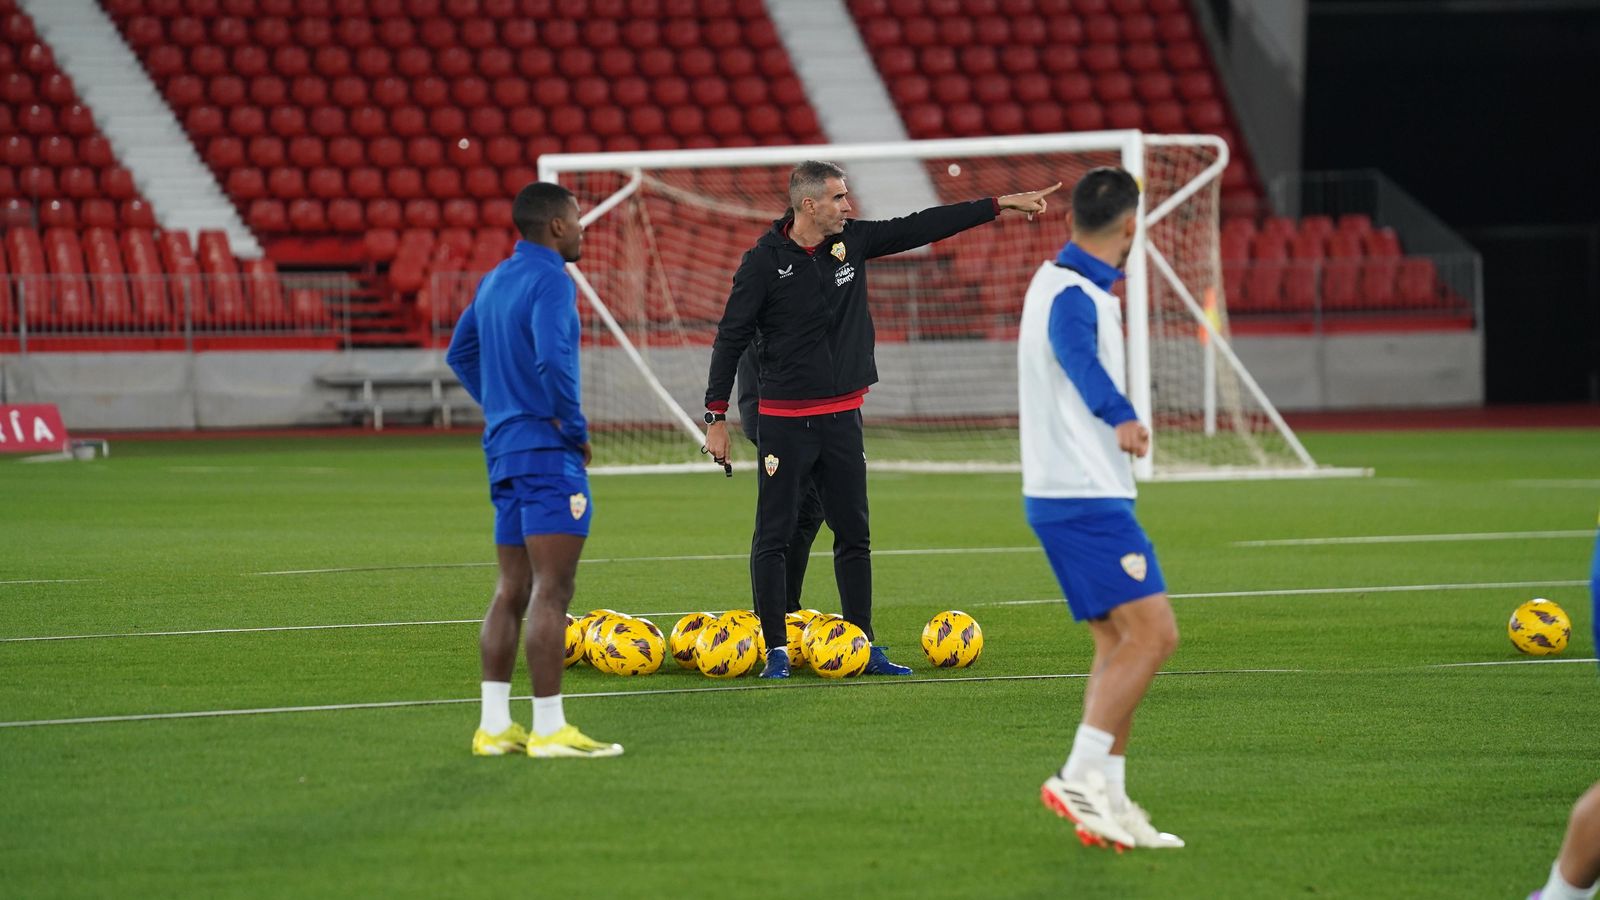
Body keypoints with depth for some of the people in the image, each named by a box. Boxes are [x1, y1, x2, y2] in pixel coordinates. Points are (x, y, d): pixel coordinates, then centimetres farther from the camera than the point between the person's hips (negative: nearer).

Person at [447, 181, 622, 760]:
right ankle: (549, 729, -11)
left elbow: (460, 354, 25)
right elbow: (552, 359, -26)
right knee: (552, 590, -9)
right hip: (547, 452, -9)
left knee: (512, 592, 11)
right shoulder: (550, 280, -13)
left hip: (503, 450, 9)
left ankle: (495, 725, 10)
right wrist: (575, 429, -14)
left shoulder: (494, 281, 15)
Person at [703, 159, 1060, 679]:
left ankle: (863, 647, 16)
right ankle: (777, 651, 3)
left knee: (854, 536, 9)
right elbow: (731, 339, -7)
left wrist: (999, 205, 10)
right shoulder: (765, 261, -10)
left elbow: (921, 227, 11)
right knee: (774, 538, -3)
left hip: (842, 417, 5)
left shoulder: (851, 242, 3)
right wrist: (716, 417, -9)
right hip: (784, 421, -5)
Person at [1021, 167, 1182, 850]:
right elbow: (1076, 355, -40)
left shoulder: (1059, 281, 14)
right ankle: (1081, 779, -18)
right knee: (1153, 633, -15)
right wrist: (1122, 417, -52)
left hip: (1064, 494, 10)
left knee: (1119, 642, 9)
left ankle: (1108, 802, 6)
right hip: (1086, 498, -10)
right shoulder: (1074, 296, -18)